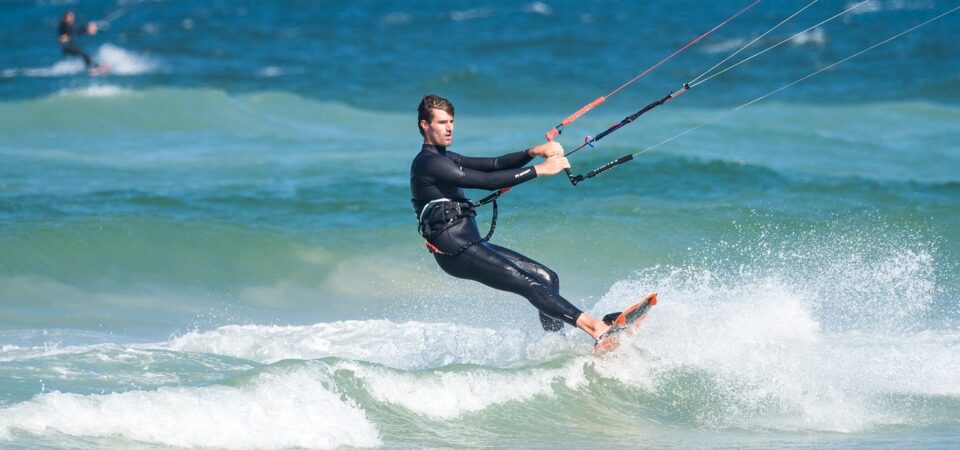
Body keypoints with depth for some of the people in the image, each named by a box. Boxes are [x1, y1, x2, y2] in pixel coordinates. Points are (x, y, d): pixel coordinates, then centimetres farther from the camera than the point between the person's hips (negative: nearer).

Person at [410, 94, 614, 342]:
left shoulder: (445, 159, 20)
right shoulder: (428, 164, -11)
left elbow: (495, 164, 12)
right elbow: (487, 181, -17)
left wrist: (534, 152, -5)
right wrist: (539, 170, -17)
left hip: (473, 244, 10)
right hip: (456, 252, -10)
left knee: (547, 278, 3)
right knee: (530, 285, -21)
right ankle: (596, 328, -30)